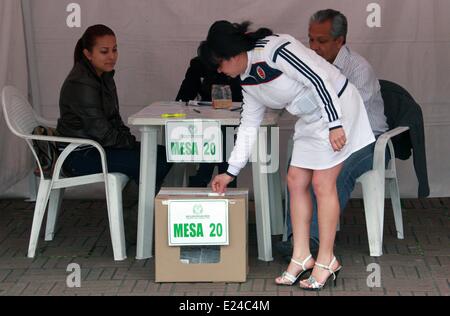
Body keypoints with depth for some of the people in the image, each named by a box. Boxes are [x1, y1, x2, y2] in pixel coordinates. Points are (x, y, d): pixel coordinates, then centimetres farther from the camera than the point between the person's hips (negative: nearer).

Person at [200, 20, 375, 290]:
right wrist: (231, 173, 15)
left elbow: (319, 79, -24)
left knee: (322, 183, -7)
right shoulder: (249, 82, 6)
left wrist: (334, 124, -26)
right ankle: (302, 256, 12)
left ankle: (327, 260, 1)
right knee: (296, 181, 5)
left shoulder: (275, 49, -22)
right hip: (311, 118, 9)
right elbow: (249, 126, 14)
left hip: (336, 107, -9)